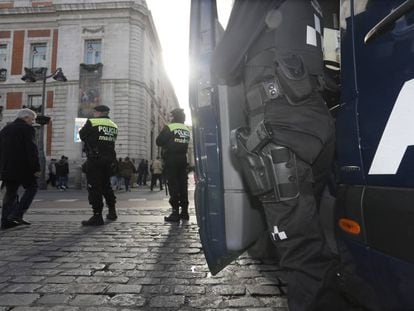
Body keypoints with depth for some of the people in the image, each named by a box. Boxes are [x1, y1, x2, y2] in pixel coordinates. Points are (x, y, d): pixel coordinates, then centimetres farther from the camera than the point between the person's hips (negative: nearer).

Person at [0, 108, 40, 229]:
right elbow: (32, 150, -15)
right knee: (32, 187, 5)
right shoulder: (27, 129, -7)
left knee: (10, 192, 12)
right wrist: (36, 168, -14)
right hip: (22, 167, -7)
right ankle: (17, 214, -5)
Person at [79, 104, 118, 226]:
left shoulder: (91, 122, -6)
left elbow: (82, 135, 4)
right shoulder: (114, 125, 11)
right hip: (109, 159, 6)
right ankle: (112, 212, 26)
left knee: (94, 187, -3)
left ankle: (97, 216, -4)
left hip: (94, 160, -6)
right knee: (106, 185, 19)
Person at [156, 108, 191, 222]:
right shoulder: (187, 130, 10)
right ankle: (184, 211, 15)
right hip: (183, 158, 6)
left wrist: (166, 143, 12)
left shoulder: (169, 127, -8)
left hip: (171, 159, -6)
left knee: (173, 185, -3)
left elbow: (158, 142, -6)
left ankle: (175, 213, -4)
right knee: (183, 184, 10)